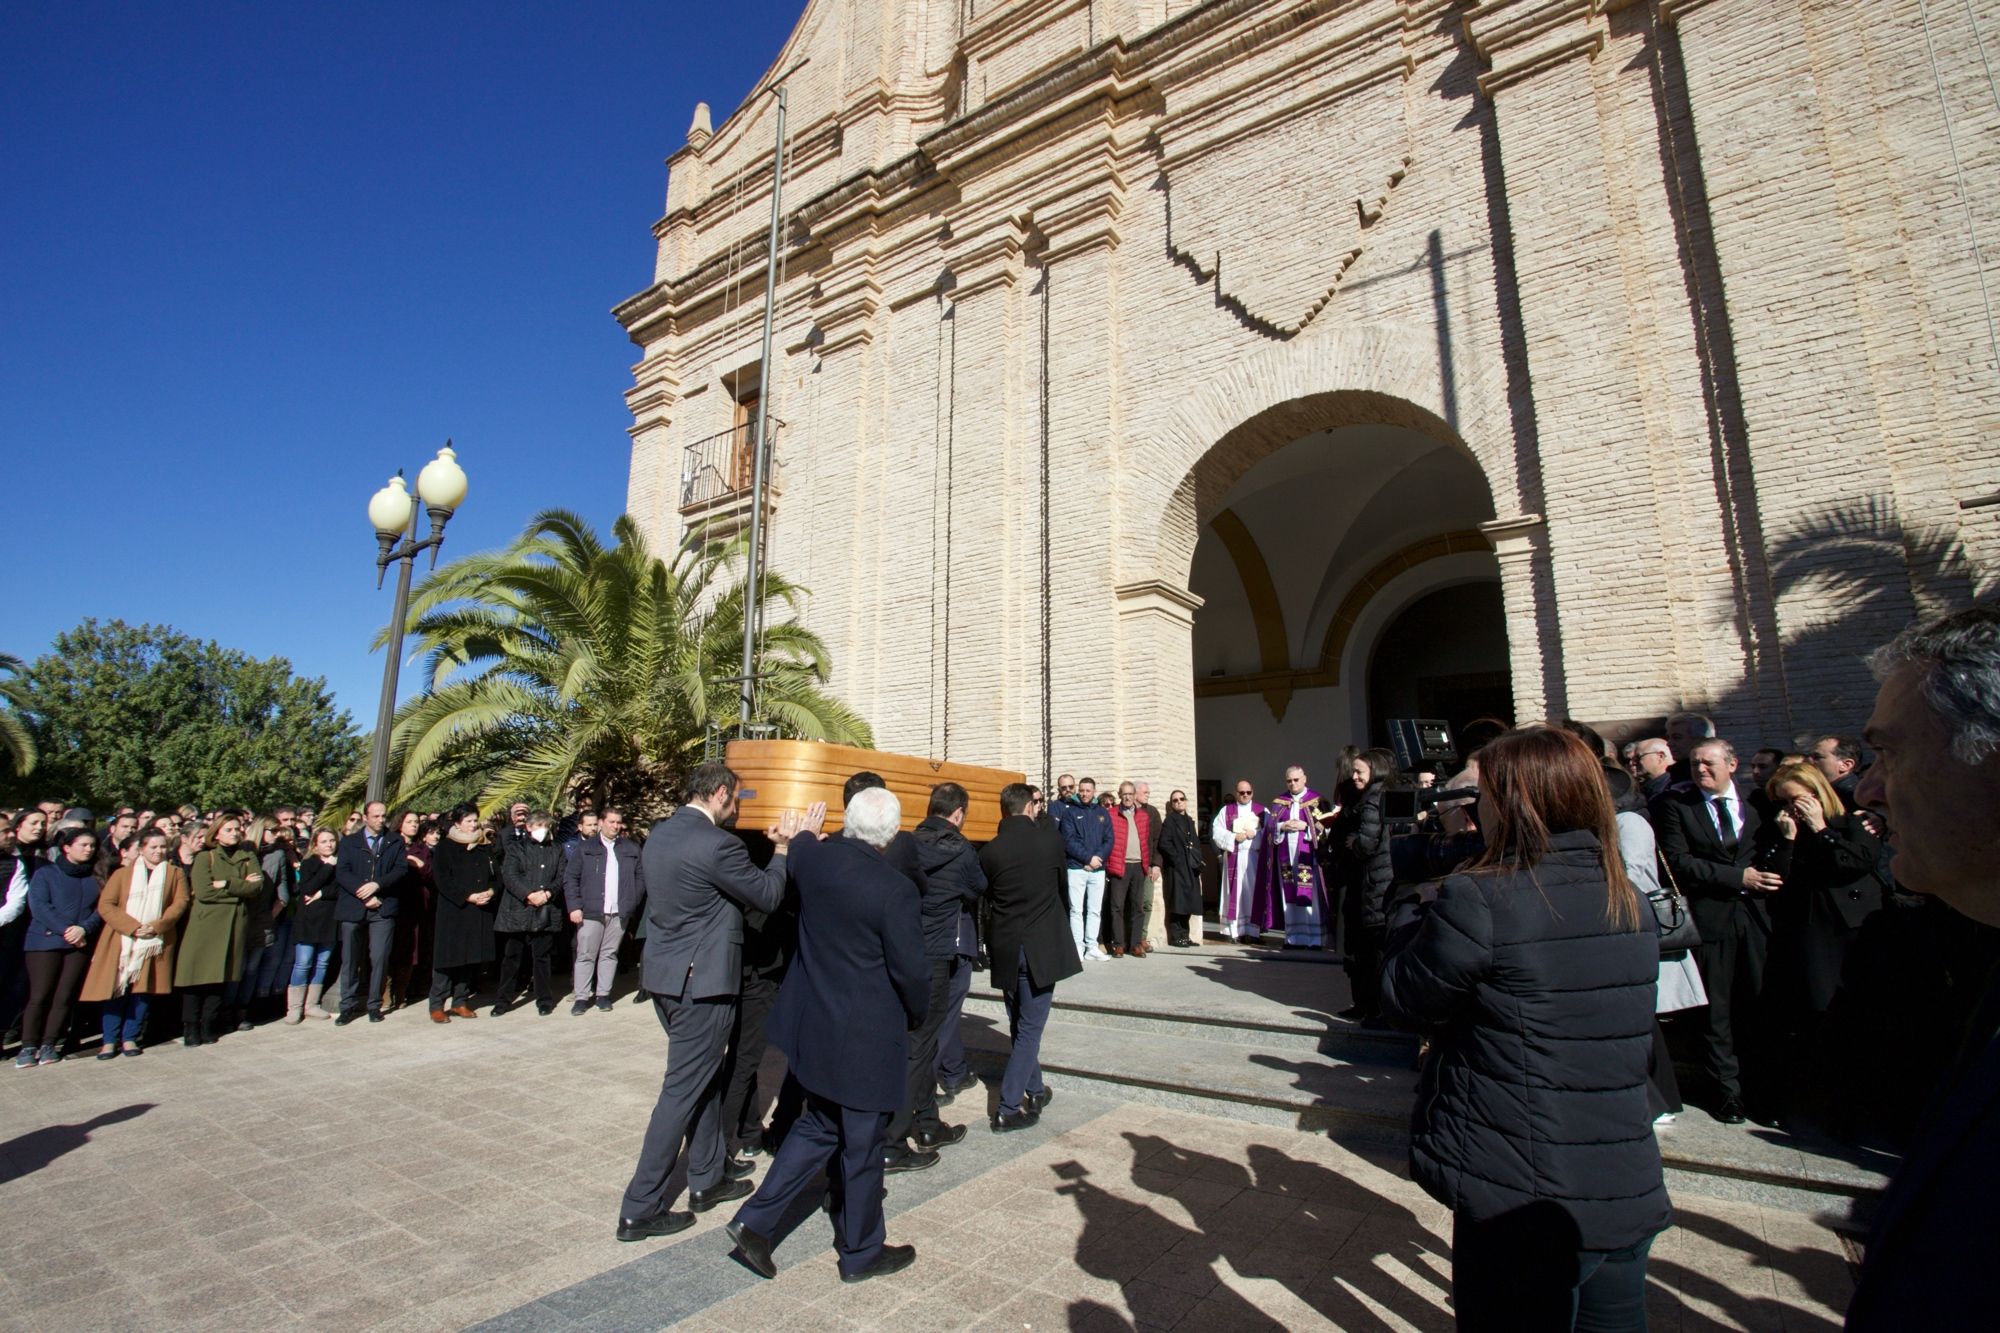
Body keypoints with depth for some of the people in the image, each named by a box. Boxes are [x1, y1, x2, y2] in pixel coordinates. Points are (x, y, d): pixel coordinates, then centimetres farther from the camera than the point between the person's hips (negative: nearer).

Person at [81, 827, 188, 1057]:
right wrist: (132, 927, -15)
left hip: (156, 942, 0)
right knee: (116, 990, -1)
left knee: (143, 990, 1)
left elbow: (180, 902, 0)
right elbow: (105, 905, -1)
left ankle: (129, 1038, 11)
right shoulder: (122, 873, 8)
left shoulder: (175, 873, 9)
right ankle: (110, 1041, 8)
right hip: (121, 941, 0)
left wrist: (157, 926, -16)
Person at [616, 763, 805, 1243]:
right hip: (700, 981, -10)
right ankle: (640, 1209, 14)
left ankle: (707, 1179, 33)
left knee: (704, 1076, 21)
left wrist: (781, 844, 13)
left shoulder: (659, 835, 6)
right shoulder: (715, 844, -22)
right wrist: (784, 847, 1)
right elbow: (768, 896, -13)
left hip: (665, 973, 10)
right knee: (682, 1090, 3)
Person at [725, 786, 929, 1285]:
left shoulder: (811, 855, -9)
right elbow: (912, 971, -17)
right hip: (866, 1036, -6)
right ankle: (861, 1252, 32)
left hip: (813, 1023, 6)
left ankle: (755, 1220, 25)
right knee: (862, 1145, 13)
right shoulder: (893, 889, -25)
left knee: (818, 1126, 26)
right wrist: (917, 1014, 2)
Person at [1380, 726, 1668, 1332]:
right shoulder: (1629, 902, 1)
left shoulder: (1478, 900, -22)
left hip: (1523, 1206, -6)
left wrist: (1414, 911, 5)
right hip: (1630, 1198, 6)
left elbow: (1405, 1000, -10)